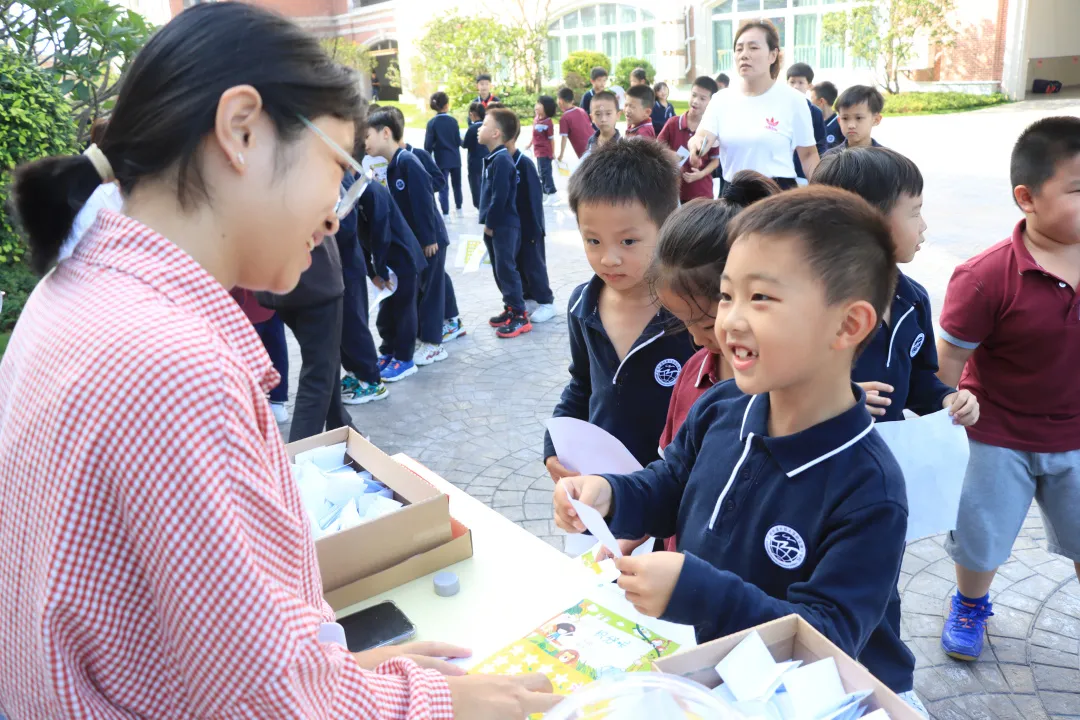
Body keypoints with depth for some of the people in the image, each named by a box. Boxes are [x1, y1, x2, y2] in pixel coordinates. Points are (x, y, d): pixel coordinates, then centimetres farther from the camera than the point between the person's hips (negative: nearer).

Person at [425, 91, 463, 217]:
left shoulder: (432, 123, -9)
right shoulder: (453, 120, -6)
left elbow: (428, 144, -9)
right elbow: (459, 142, -4)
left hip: (442, 159, -2)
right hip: (455, 158, 2)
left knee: (444, 187, 2)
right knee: (457, 184, 18)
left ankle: (446, 214, -2)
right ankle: (459, 209, 30)